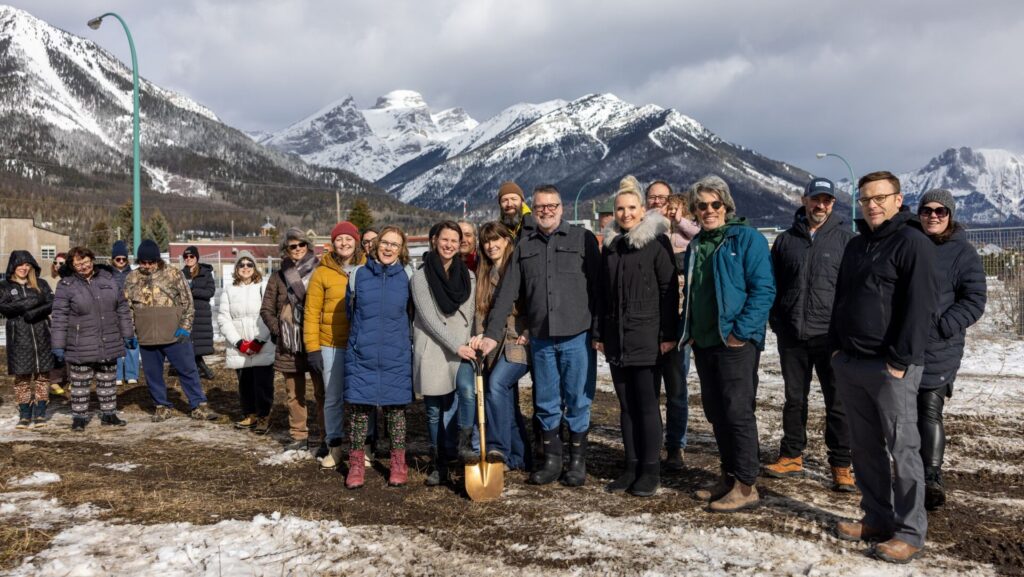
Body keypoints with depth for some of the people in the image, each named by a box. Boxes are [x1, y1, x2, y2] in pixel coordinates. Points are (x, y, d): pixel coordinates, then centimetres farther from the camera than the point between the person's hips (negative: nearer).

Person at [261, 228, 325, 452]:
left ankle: (326, 439, 3)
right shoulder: (278, 277, 9)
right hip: (289, 345, 3)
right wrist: (277, 329, -1)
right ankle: (299, 436, 23)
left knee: (322, 392, -3)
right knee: (294, 394, 11)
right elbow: (266, 310, 13)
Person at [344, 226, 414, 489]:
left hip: (396, 358, 0)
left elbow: (412, 316, 15)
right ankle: (356, 465, 16)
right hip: (361, 356, 0)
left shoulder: (406, 278, 2)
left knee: (395, 409, 7)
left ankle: (398, 464, 20)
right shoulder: (358, 275, 3)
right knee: (358, 409, 2)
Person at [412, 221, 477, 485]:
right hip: (433, 351, -2)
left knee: (467, 391, -25)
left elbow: (470, 314, 10)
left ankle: (465, 445, -9)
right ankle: (438, 464, 18)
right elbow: (429, 318, -9)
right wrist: (455, 346, -14)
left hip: (463, 350, 2)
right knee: (435, 409, 5)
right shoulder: (421, 277, -2)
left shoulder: (468, 276, 9)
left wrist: (468, 345, -4)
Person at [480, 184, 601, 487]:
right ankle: (551, 460, 24)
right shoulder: (524, 246, 11)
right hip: (540, 339, 3)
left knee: (578, 402, 4)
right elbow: (507, 293, 8)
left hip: (577, 336, -3)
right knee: (546, 404, 11)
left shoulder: (583, 238, 2)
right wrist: (492, 333, 2)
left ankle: (577, 462, 18)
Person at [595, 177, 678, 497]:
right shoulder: (610, 245, 13)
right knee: (626, 405, 10)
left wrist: (668, 333, -11)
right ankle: (632, 466, 19)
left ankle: (651, 469, 10)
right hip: (616, 338, 5)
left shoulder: (657, 241, -4)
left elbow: (669, 289, -7)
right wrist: (600, 333, 13)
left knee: (647, 404, -1)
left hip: (647, 337, -5)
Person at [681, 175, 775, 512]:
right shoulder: (695, 246, 15)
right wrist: (689, 331, 12)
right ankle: (729, 476, 25)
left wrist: (741, 332, -20)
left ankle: (746, 487, 4)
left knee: (738, 412, -4)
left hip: (736, 343, -7)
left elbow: (764, 289, -14)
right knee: (716, 413, 13)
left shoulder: (747, 238, -7)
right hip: (704, 343, 8)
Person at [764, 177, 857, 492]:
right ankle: (792, 456, 25)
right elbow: (772, 285, 13)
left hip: (830, 335, -3)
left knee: (838, 402, 2)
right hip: (791, 336, 3)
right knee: (794, 398, 13)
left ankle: (841, 465, 12)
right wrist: (776, 321, 5)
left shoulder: (845, 237, 1)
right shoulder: (786, 240, 8)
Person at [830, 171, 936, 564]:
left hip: (891, 366, -7)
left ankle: (910, 532, 7)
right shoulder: (856, 245, 16)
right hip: (849, 364, 7)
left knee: (902, 449, -1)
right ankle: (877, 518, 23)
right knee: (864, 447, 12)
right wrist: (836, 347, 11)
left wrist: (900, 361, -18)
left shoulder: (913, 243, -8)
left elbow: (920, 309, -14)